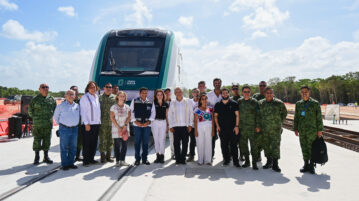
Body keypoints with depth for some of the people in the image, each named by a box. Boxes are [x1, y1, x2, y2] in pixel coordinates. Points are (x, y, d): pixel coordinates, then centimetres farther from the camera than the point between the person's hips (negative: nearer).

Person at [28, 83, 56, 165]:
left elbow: (55, 109, 17)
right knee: (37, 140, 4)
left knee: (47, 140, 8)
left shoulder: (52, 99, 5)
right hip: (37, 124, -2)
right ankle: (37, 157, 16)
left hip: (48, 124, 2)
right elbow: (30, 110, 7)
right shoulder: (35, 99, -2)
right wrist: (34, 117, 5)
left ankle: (46, 156, 20)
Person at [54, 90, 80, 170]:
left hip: (74, 128, 3)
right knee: (64, 148, 0)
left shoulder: (77, 106, 9)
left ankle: (71, 163, 17)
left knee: (73, 147, 7)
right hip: (64, 128, -3)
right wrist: (61, 124, 9)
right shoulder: (61, 105, 2)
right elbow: (56, 117, 10)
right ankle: (65, 164, 7)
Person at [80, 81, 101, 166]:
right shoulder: (85, 97, -5)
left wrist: (99, 121, 11)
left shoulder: (97, 97, 14)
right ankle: (86, 160, 8)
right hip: (87, 124, -6)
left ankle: (91, 158, 21)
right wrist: (86, 123, -14)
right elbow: (83, 111, -9)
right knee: (86, 143, 0)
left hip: (96, 123, 6)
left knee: (94, 143, 11)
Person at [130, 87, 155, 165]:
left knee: (145, 142, 6)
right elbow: (131, 111, 2)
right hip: (137, 124, -1)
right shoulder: (134, 101, 4)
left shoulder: (150, 102, 7)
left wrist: (149, 121, -5)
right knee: (137, 142, 2)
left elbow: (153, 112, 7)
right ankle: (137, 159, 12)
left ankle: (144, 159, 16)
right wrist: (135, 121, -7)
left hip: (147, 124, 1)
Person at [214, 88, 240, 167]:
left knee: (234, 145, -1)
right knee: (224, 145, 7)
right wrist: (217, 125, 1)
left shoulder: (234, 103, 3)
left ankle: (236, 161, 6)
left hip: (233, 128, -2)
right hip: (222, 129, 2)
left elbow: (237, 115, 1)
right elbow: (215, 116, 13)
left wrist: (237, 126, -7)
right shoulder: (218, 105, 10)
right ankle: (226, 160, 20)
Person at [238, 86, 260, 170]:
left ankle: (254, 163, 6)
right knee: (243, 145, 9)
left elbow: (257, 114, 0)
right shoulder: (239, 101, 8)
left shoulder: (254, 101, 0)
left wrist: (257, 126, -6)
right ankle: (247, 161, 23)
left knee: (253, 145, -3)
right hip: (242, 127, 3)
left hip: (252, 127, -3)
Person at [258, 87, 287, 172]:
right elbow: (258, 114, 17)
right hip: (264, 129, 3)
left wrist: (279, 122, 7)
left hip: (275, 129, -3)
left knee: (275, 145, -5)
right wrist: (261, 123, 10)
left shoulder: (279, 103, -1)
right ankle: (269, 161, 24)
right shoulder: (260, 103, 5)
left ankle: (275, 164, 2)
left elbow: (284, 113, 12)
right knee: (266, 145, 10)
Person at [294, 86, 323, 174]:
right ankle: (306, 164, 18)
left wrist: (320, 130, -5)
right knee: (304, 148, 8)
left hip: (312, 130, -3)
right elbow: (296, 117, 12)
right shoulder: (298, 104, 10)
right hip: (302, 131, 3)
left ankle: (311, 165, 12)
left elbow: (319, 117, -2)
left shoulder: (315, 103, 0)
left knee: (312, 148, 1)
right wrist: (295, 129, 8)